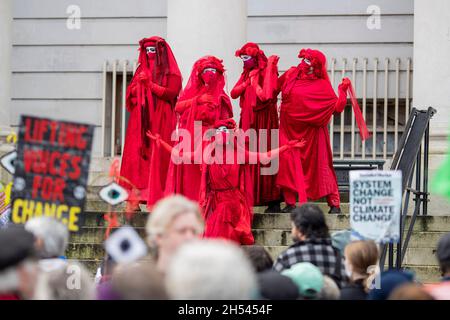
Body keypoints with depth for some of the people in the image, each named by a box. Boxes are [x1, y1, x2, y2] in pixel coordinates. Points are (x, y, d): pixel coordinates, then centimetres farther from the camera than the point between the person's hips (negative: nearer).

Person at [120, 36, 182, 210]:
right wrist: (138, 85, -6)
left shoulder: (170, 72, 4)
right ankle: (135, 201, -11)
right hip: (140, 121, 4)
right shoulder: (141, 70, 19)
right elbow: (130, 94, 15)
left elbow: (171, 93, -9)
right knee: (135, 158, -6)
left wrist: (150, 84, -15)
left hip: (161, 122, -4)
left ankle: (157, 201, -11)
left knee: (158, 160, -10)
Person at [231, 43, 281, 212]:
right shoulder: (246, 74, 14)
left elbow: (265, 96, -19)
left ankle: (273, 201, -5)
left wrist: (254, 82, -12)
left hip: (263, 121, -7)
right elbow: (234, 93, 6)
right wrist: (247, 82, -5)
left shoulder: (266, 73, -8)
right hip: (247, 120, 7)